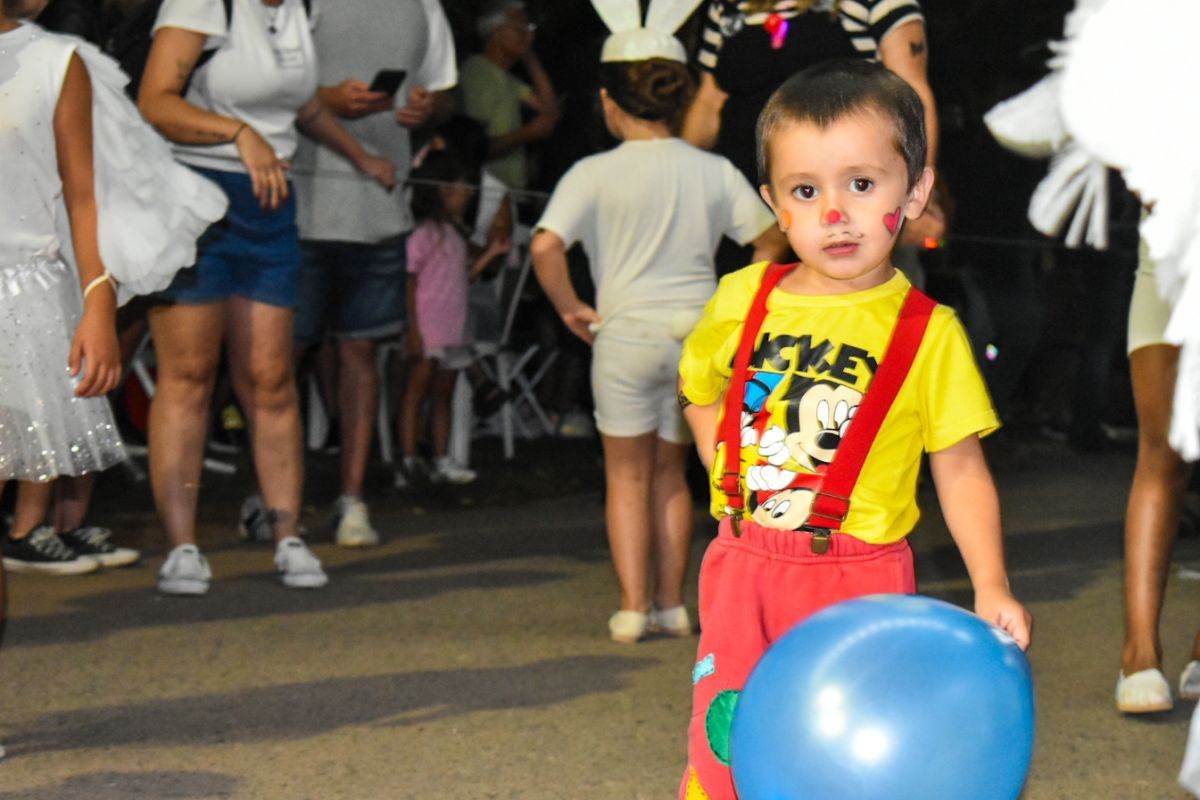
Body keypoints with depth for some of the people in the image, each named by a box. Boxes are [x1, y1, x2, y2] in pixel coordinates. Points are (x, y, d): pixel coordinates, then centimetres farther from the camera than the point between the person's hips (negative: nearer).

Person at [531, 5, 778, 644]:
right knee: (670, 472, 17)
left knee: (627, 475, 10)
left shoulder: (595, 173, -6)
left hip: (626, 333, -3)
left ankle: (633, 607, 5)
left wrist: (571, 309, -5)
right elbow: (771, 242, 4)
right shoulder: (714, 172, 2)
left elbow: (546, 246, -18)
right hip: (698, 331, 3)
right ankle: (671, 604, 17)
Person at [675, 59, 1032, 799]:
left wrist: (991, 585, -10)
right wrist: (733, 475, 8)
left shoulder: (928, 331, -5)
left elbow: (961, 468, -1)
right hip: (745, 567, 2)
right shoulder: (741, 301, 3)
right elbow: (703, 395, 22)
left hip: (862, 580, -2)